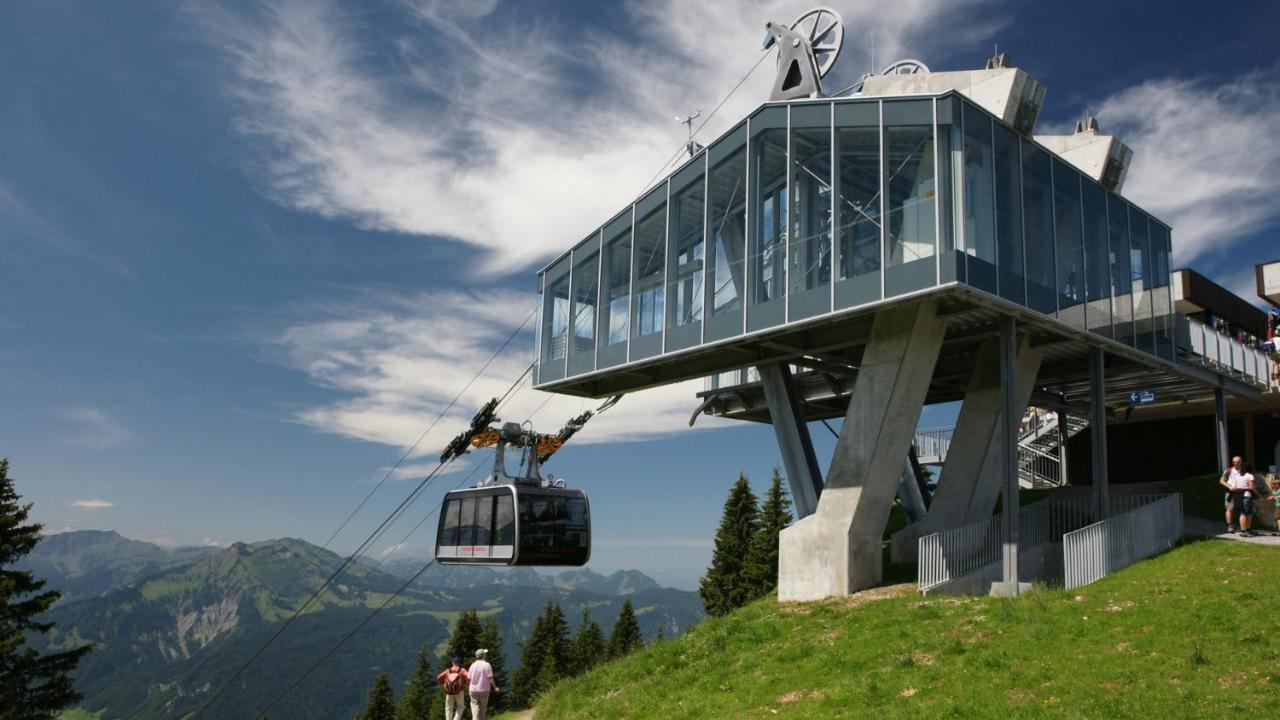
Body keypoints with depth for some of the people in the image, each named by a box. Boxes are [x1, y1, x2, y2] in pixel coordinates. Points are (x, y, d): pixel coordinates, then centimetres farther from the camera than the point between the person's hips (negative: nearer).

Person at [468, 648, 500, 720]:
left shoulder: (473, 665, 0)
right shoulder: (487, 665, -10)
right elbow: (490, 678, -13)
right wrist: (494, 687, -2)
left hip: (473, 689, 2)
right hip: (484, 689, -2)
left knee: (475, 706, 3)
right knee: (483, 708, 13)